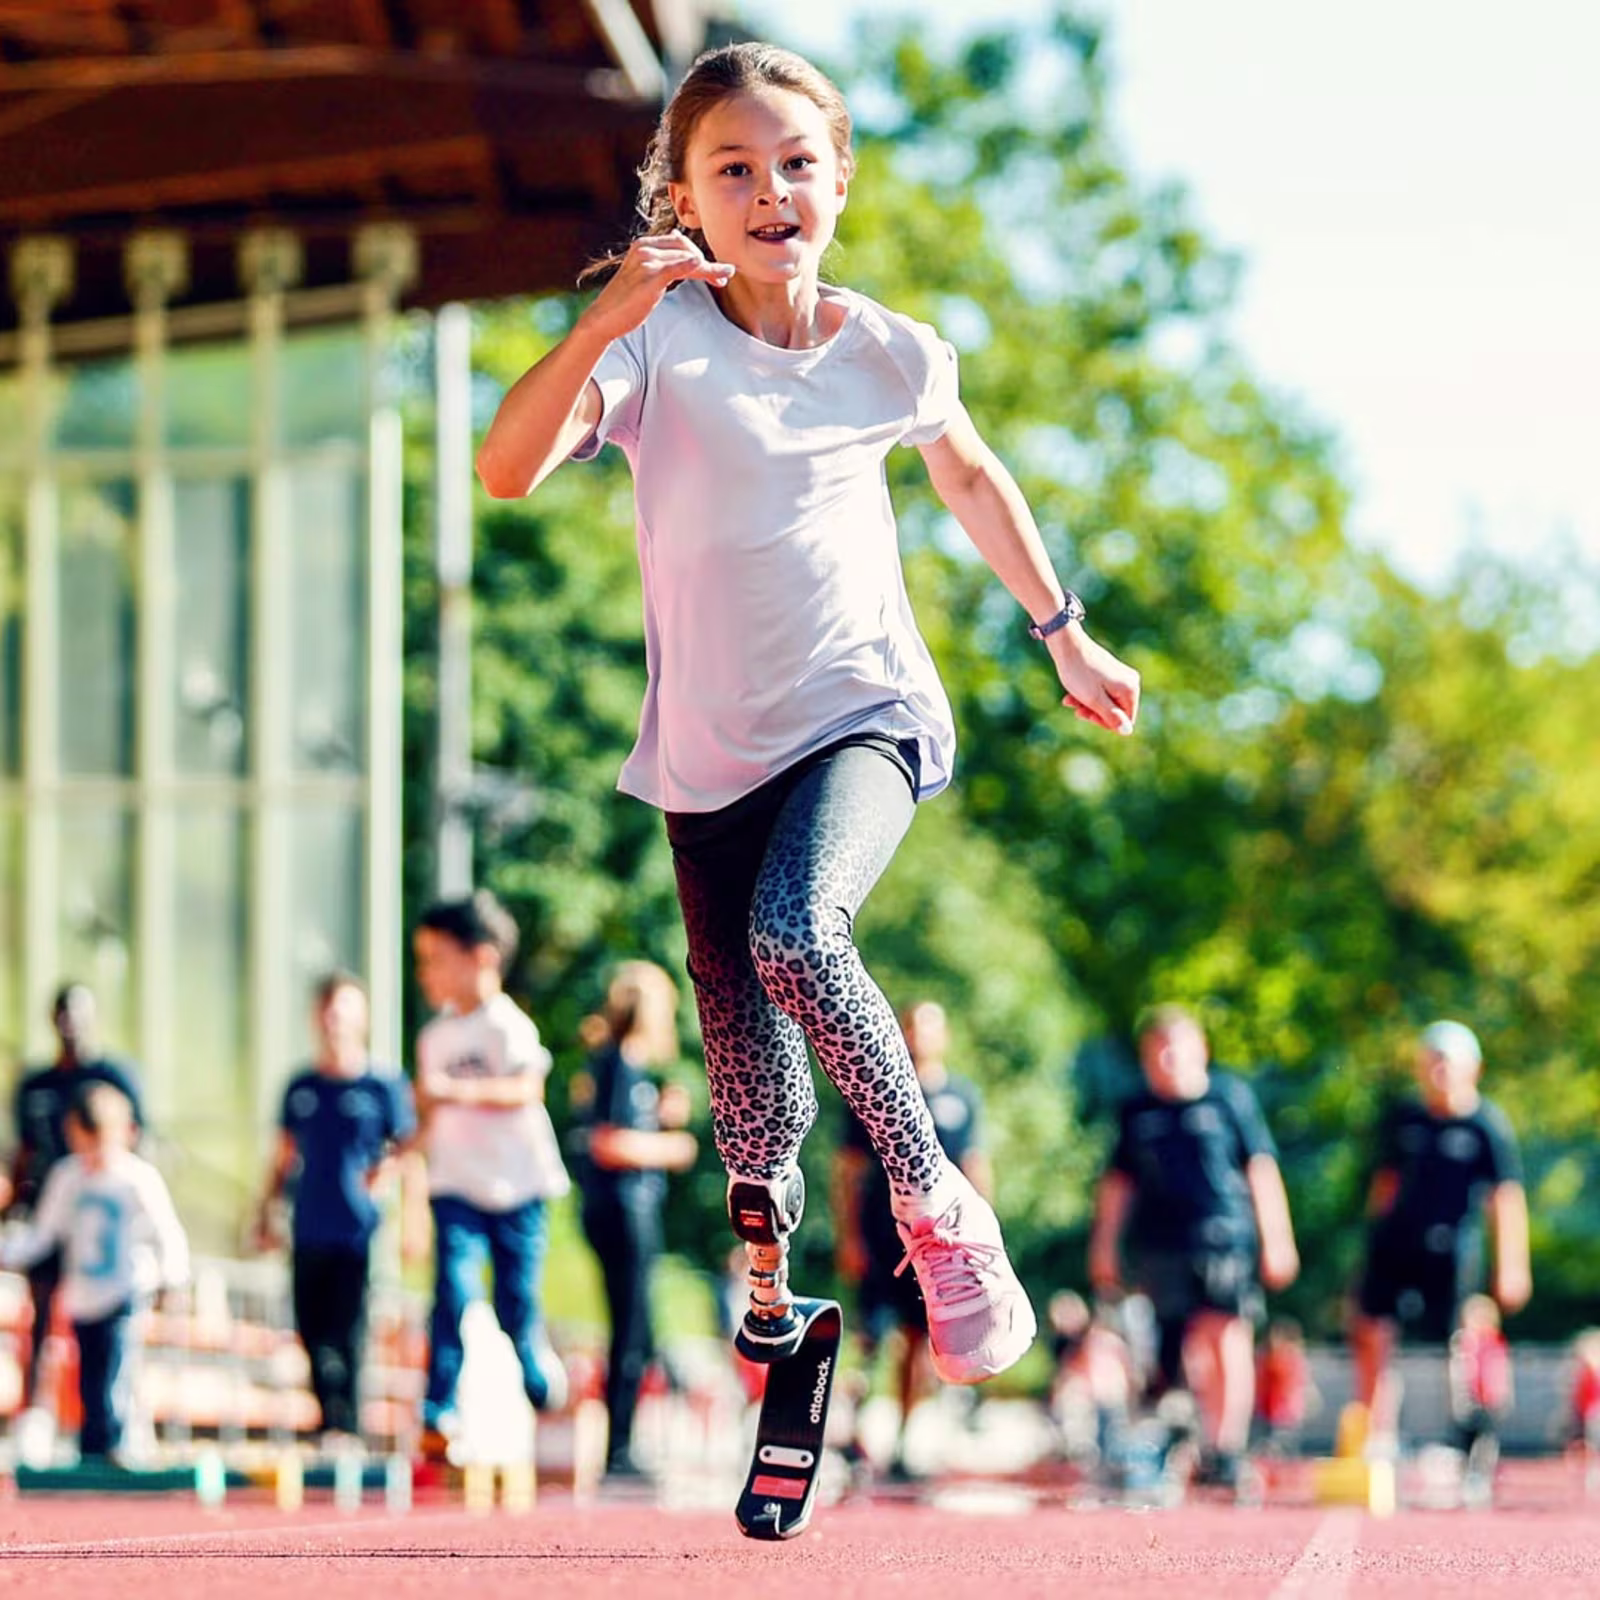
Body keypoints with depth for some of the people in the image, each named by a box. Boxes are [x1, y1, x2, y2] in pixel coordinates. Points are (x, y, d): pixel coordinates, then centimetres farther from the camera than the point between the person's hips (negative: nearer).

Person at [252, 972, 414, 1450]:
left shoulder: (383, 1086, 0)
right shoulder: (301, 1087, 12)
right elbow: (285, 1156, 19)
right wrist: (265, 1213, 15)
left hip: (358, 1232, -4)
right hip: (309, 1231, 4)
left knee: (347, 1335, -8)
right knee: (313, 1334, 5)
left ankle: (344, 1428, -5)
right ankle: (330, 1426, 14)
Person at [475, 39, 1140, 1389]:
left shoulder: (890, 352, -3)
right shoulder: (659, 336, -10)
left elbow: (970, 477, 19)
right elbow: (508, 471, -25)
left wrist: (1065, 632, 24)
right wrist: (601, 324, -37)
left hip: (860, 717, -1)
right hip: (709, 743, 1)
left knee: (796, 931, -30)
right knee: (743, 1052, 6)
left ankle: (935, 1202, -13)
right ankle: (766, 1260, 32)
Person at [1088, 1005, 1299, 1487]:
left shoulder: (1230, 1096, 4)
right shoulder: (1138, 1112, 14)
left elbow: (1261, 1169, 5)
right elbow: (1118, 1181, 20)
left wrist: (1277, 1241, 2)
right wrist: (1103, 1246, 17)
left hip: (1224, 1235, -3)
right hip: (1160, 1244, 3)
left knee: (1226, 1335, -12)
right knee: (1176, 1349, 2)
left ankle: (1227, 1449, -11)